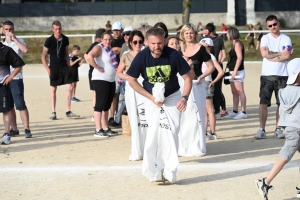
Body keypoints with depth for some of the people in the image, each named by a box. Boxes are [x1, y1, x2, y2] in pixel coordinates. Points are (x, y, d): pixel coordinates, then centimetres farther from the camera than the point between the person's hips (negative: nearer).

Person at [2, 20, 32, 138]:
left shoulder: (18, 41, -1)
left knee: (20, 105, -9)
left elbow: (25, 50, -23)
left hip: (16, 78, -5)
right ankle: (14, 129, 15)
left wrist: (14, 39, -19)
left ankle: (27, 129, -7)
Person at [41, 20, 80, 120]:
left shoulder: (65, 39, 3)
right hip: (54, 68, -3)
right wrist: (48, 69, -9)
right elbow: (43, 57, -4)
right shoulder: (49, 40, -8)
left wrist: (68, 66, 7)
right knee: (53, 90, 4)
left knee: (70, 88, -4)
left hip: (64, 66, 3)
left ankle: (68, 111, 3)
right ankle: (53, 112, 11)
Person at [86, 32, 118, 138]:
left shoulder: (109, 49, 15)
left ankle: (105, 128, 20)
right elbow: (89, 57, -28)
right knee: (100, 105, -8)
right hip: (100, 80, -9)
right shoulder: (99, 48, -9)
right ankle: (98, 130, -7)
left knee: (107, 106, 13)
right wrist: (98, 68, -22)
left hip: (111, 80, 9)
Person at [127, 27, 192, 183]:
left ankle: (169, 170, -8)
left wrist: (184, 97, -22)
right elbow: (132, 80, -4)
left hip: (172, 97, 0)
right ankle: (154, 171, -8)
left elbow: (187, 77, -8)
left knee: (171, 130, -13)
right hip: (152, 98, 0)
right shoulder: (142, 57, -16)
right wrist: (151, 97, -11)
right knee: (154, 129, -15)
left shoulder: (173, 55, -18)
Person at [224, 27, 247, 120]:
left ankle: (243, 112, -5)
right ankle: (234, 112, 16)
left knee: (240, 92, -7)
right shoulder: (234, 43, 16)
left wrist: (235, 71, -22)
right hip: (233, 71, 10)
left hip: (238, 71, -10)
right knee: (234, 92, 12)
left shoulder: (237, 43, -12)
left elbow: (240, 57, -20)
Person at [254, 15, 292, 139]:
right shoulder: (265, 38, 7)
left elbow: (287, 55, -12)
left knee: (281, 103, 3)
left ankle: (278, 129, 11)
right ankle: (261, 130, -3)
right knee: (263, 102, -5)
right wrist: (280, 54, -7)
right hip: (266, 75, 0)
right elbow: (264, 53, -10)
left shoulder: (286, 39, 4)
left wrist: (270, 54, -8)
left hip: (282, 75, 0)